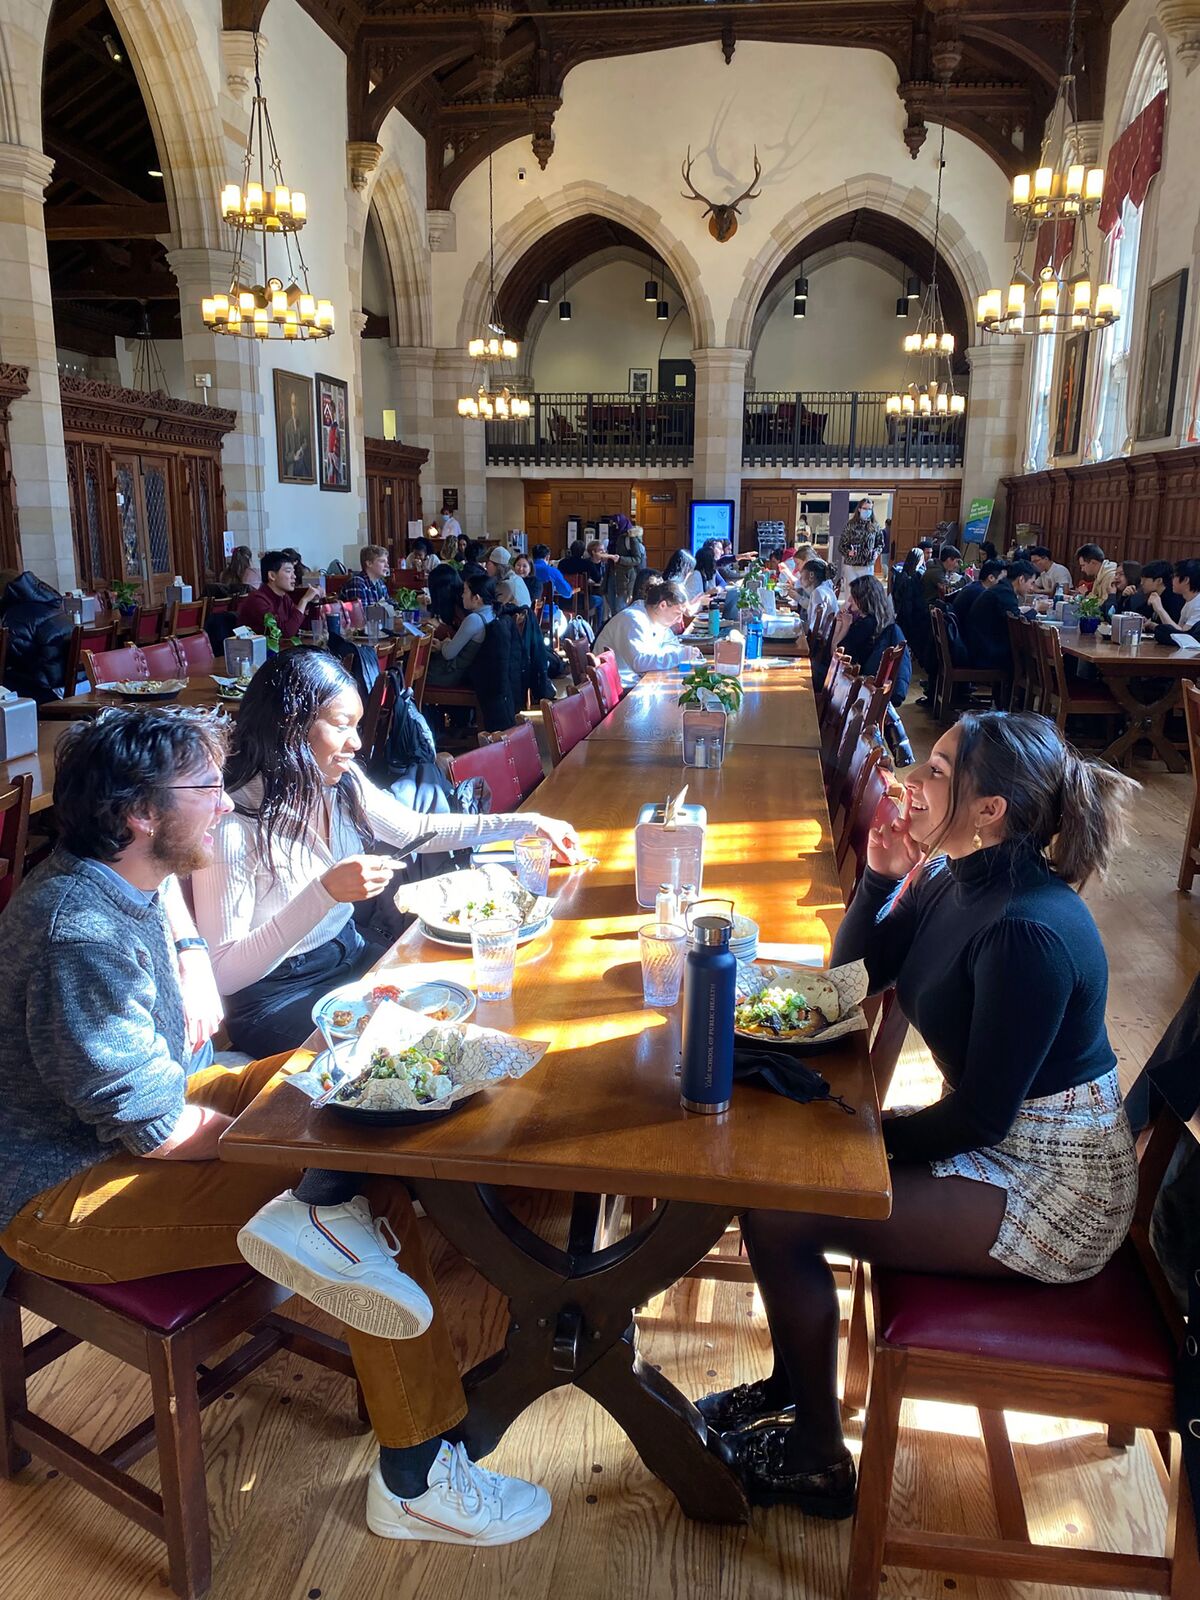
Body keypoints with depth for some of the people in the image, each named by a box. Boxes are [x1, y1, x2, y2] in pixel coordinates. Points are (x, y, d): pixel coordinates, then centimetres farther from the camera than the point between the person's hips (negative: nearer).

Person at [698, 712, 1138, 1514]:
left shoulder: (1029, 931, -29)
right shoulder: (954, 878, -2)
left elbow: (980, 1117, -24)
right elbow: (851, 976, 5)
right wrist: (882, 878, -10)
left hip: (1056, 1187, -9)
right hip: (1002, 1139, 9)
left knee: (777, 1215, -14)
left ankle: (820, 1461, 9)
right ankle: (792, 1385, 25)